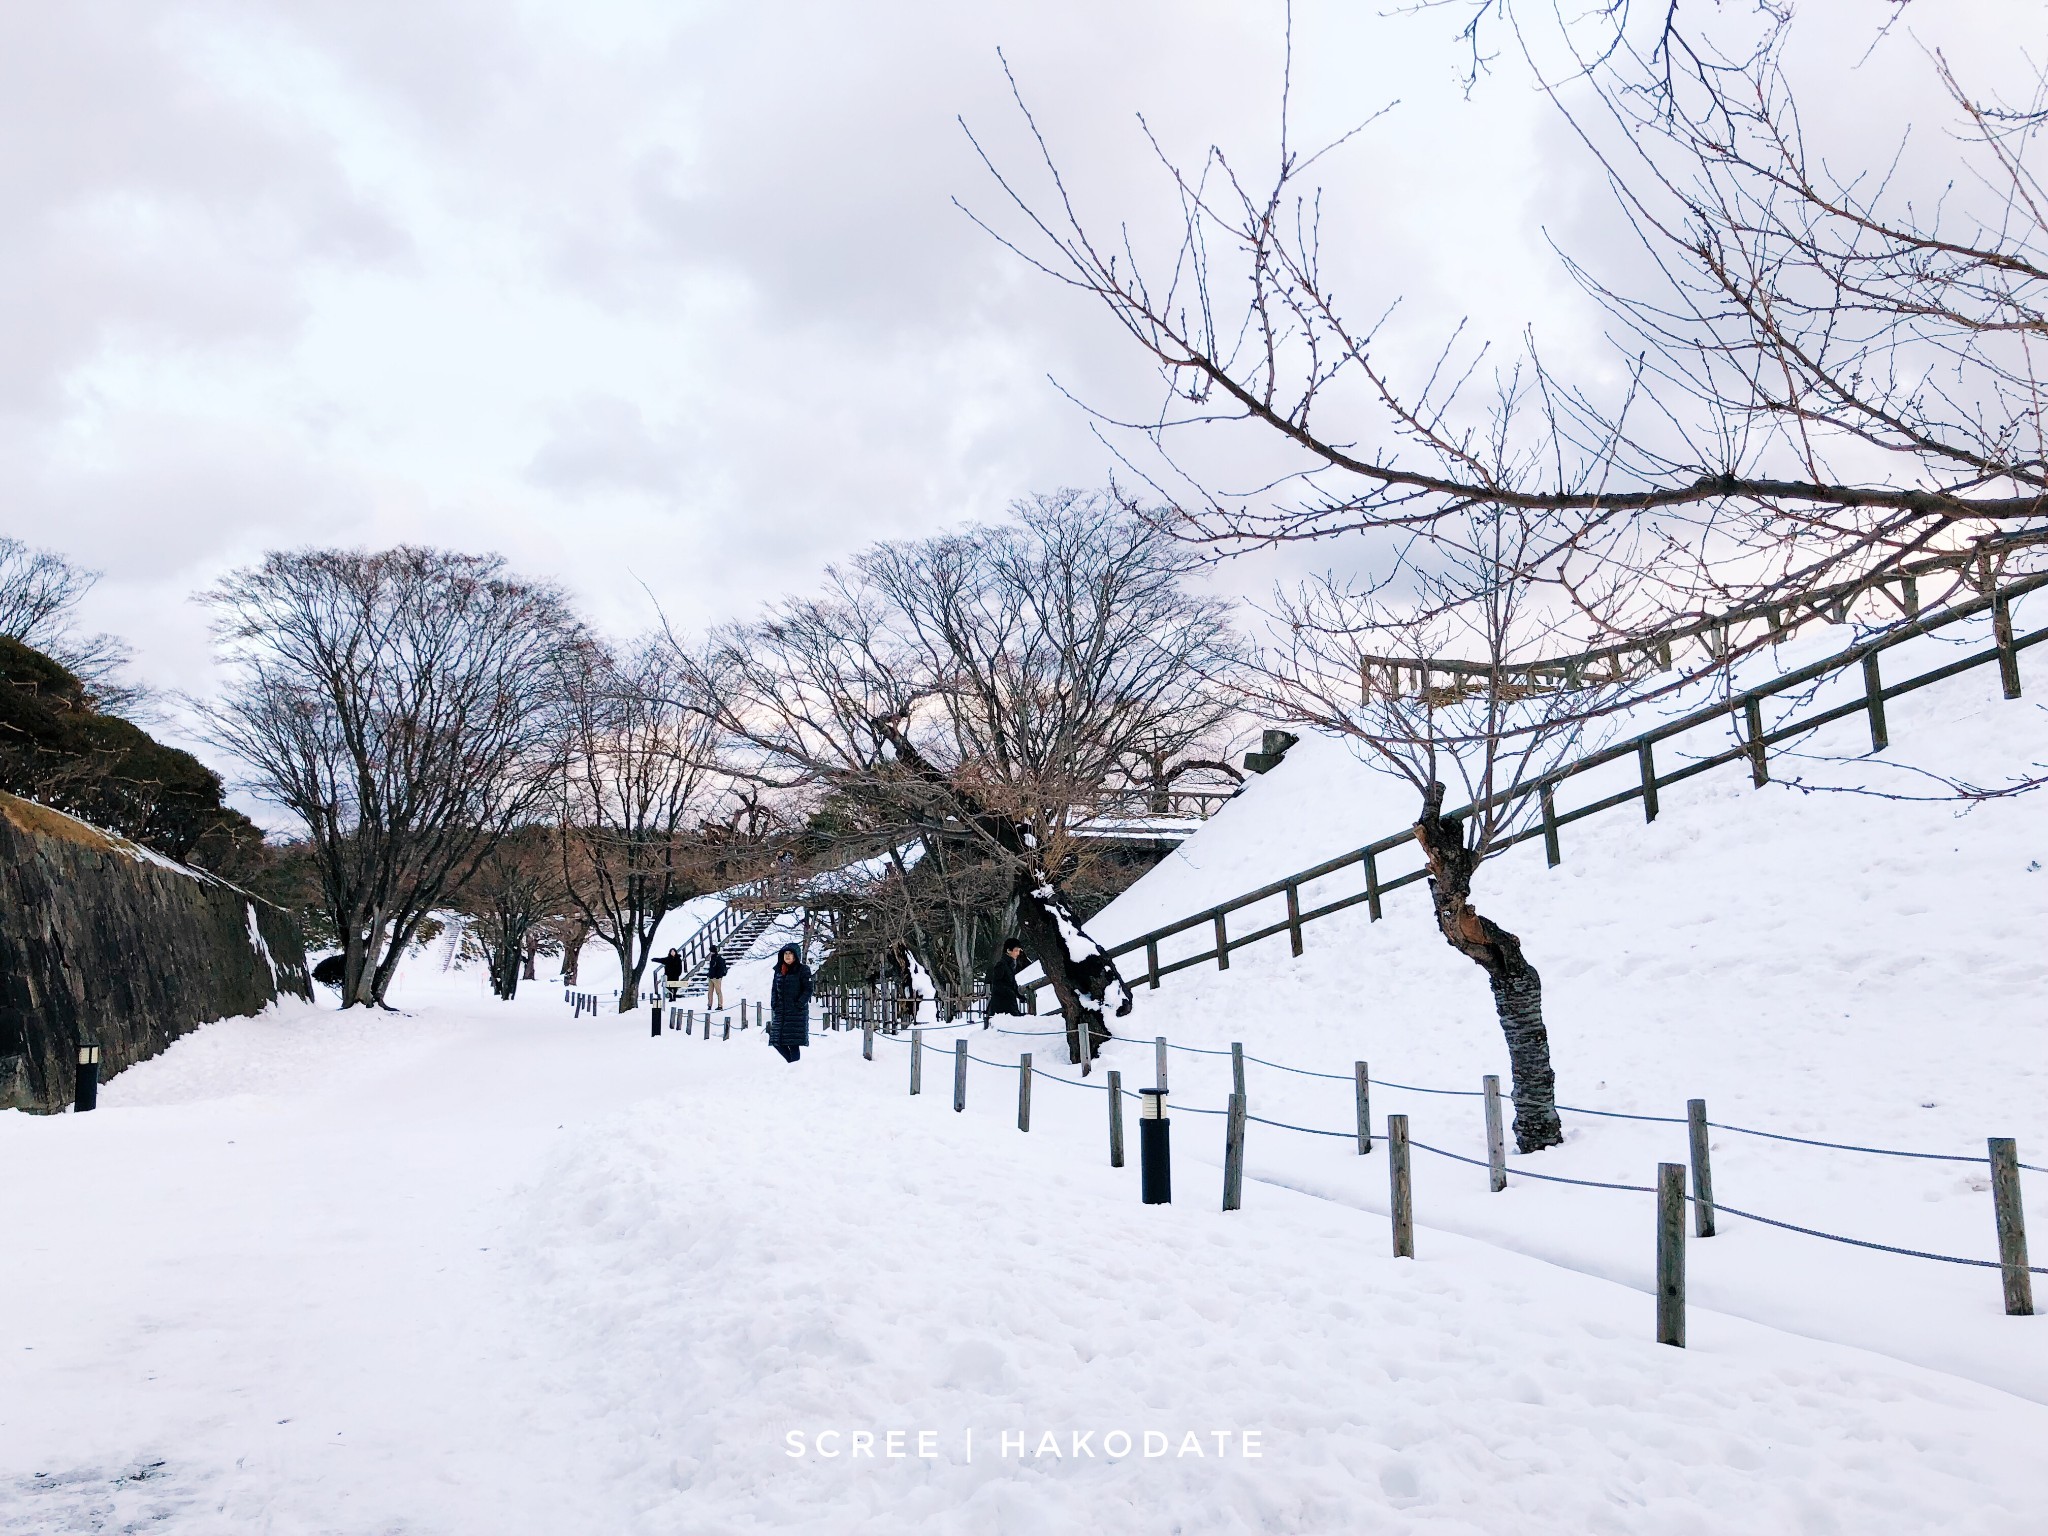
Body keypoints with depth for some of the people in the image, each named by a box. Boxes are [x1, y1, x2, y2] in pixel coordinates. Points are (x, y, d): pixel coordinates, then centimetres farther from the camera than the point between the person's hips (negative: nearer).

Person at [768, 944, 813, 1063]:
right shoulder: (779, 970, 13)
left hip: (797, 1013, -6)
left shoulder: (802, 970, -2)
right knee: (777, 1042, 4)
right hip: (780, 1012, 6)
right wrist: (774, 1005, 5)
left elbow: (808, 990, -6)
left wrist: (799, 1004, -14)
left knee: (793, 1043, -8)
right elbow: (774, 989, 18)